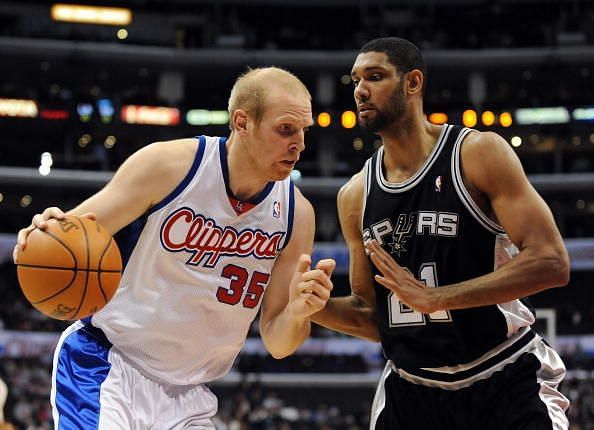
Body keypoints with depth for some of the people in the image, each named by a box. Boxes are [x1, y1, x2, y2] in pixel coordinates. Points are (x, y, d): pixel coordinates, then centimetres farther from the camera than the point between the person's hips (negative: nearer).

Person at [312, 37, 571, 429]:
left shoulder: (479, 153, -10)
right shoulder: (355, 197, 5)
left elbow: (551, 262, -19)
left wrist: (432, 297, -23)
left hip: (507, 383, -4)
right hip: (411, 390, 4)